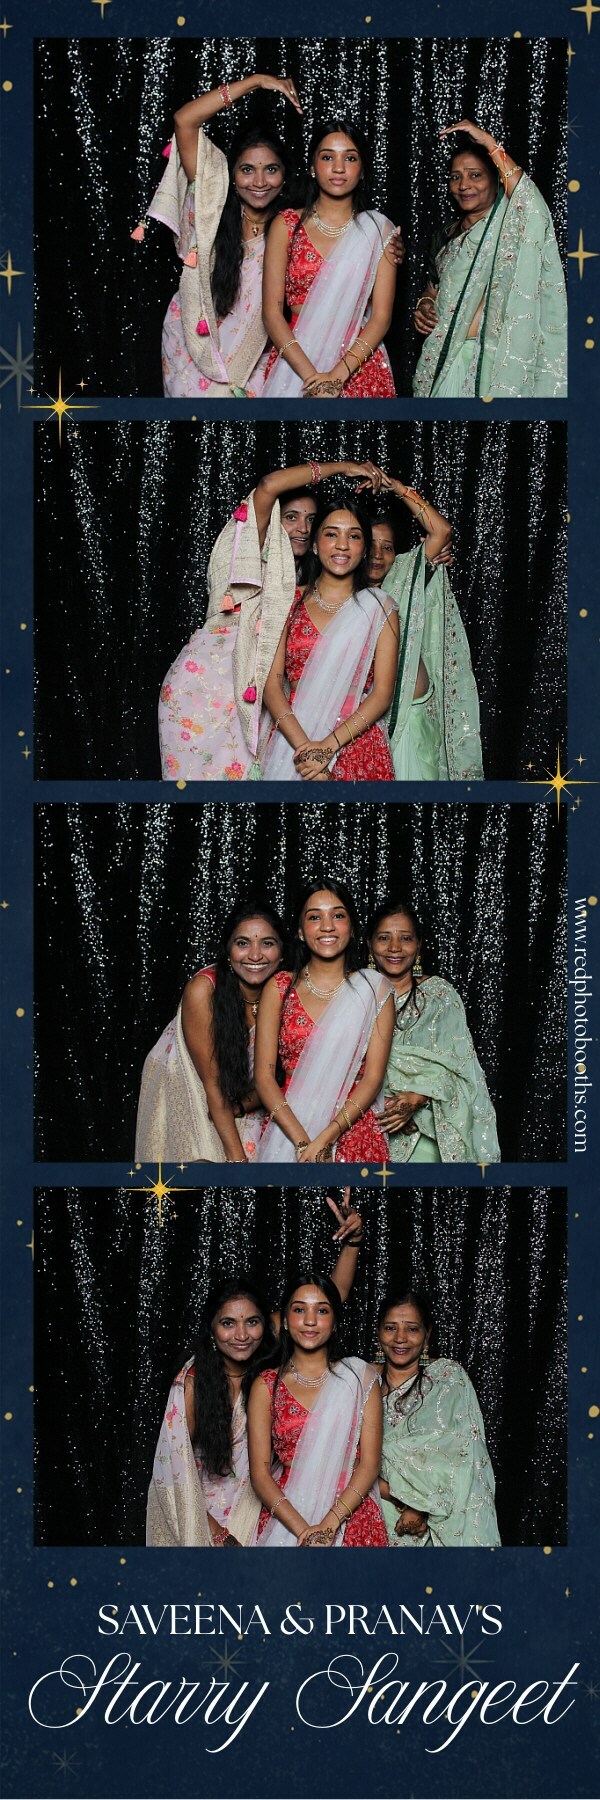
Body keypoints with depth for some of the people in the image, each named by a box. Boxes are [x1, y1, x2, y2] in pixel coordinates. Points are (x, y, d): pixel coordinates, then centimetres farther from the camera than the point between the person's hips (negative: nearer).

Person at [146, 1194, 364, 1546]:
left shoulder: (270, 1354, -10)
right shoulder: (193, 1381, -19)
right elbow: (177, 1459, -13)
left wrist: (352, 1239, -26)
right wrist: (215, 1532, -15)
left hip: (258, 1500, 3)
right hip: (202, 1505, -3)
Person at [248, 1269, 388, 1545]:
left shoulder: (360, 1377, 6)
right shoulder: (266, 1385, 7)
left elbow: (369, 1463, 1)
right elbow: (260, 1474, 2)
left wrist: (329, 1525, -12)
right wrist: (304, 1531, -12)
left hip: (351, 1512, 0)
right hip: (285, 1519, 0)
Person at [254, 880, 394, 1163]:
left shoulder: (374, 990, 5)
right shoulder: (280, 987, 7)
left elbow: (373, 1077, -1)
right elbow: (264, 1076, 1)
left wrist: (324, 1140, -13)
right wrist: (302, 1141, -12)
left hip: (352, 1129, 0)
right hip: (286, 1130, 0)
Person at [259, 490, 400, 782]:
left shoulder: (380, 609, 4)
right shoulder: (291, 602, 7)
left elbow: (382, 694, -3)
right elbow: (271, 684, 0)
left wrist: (328, 746, -16)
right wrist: (304, 747, -15)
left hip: (356, 743, -1)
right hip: (289, 741, 1)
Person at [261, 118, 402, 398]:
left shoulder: (378, 230, 3)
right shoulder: (287, 225, 2)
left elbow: (381, 316, -4)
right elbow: (272, 312, -4)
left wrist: (337, 375, -18)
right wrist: (311, 376, -18)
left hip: (359, 363, 0)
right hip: (294, 362, 0)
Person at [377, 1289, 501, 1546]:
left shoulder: (449, 1378, -3)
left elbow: (460, 1455, -12)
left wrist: (422, 1507, -19)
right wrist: (402, 1500, -14)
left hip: (442, 1524, -2)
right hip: (380, 1520, 2)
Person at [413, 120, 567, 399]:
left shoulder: (510, 227, -4)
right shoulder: (447, 236, 15)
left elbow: (528, 198, -27)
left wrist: (489, 142, -21)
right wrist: (423, 306, 2)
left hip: (493, 360, -6)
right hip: (444, 358, 6)